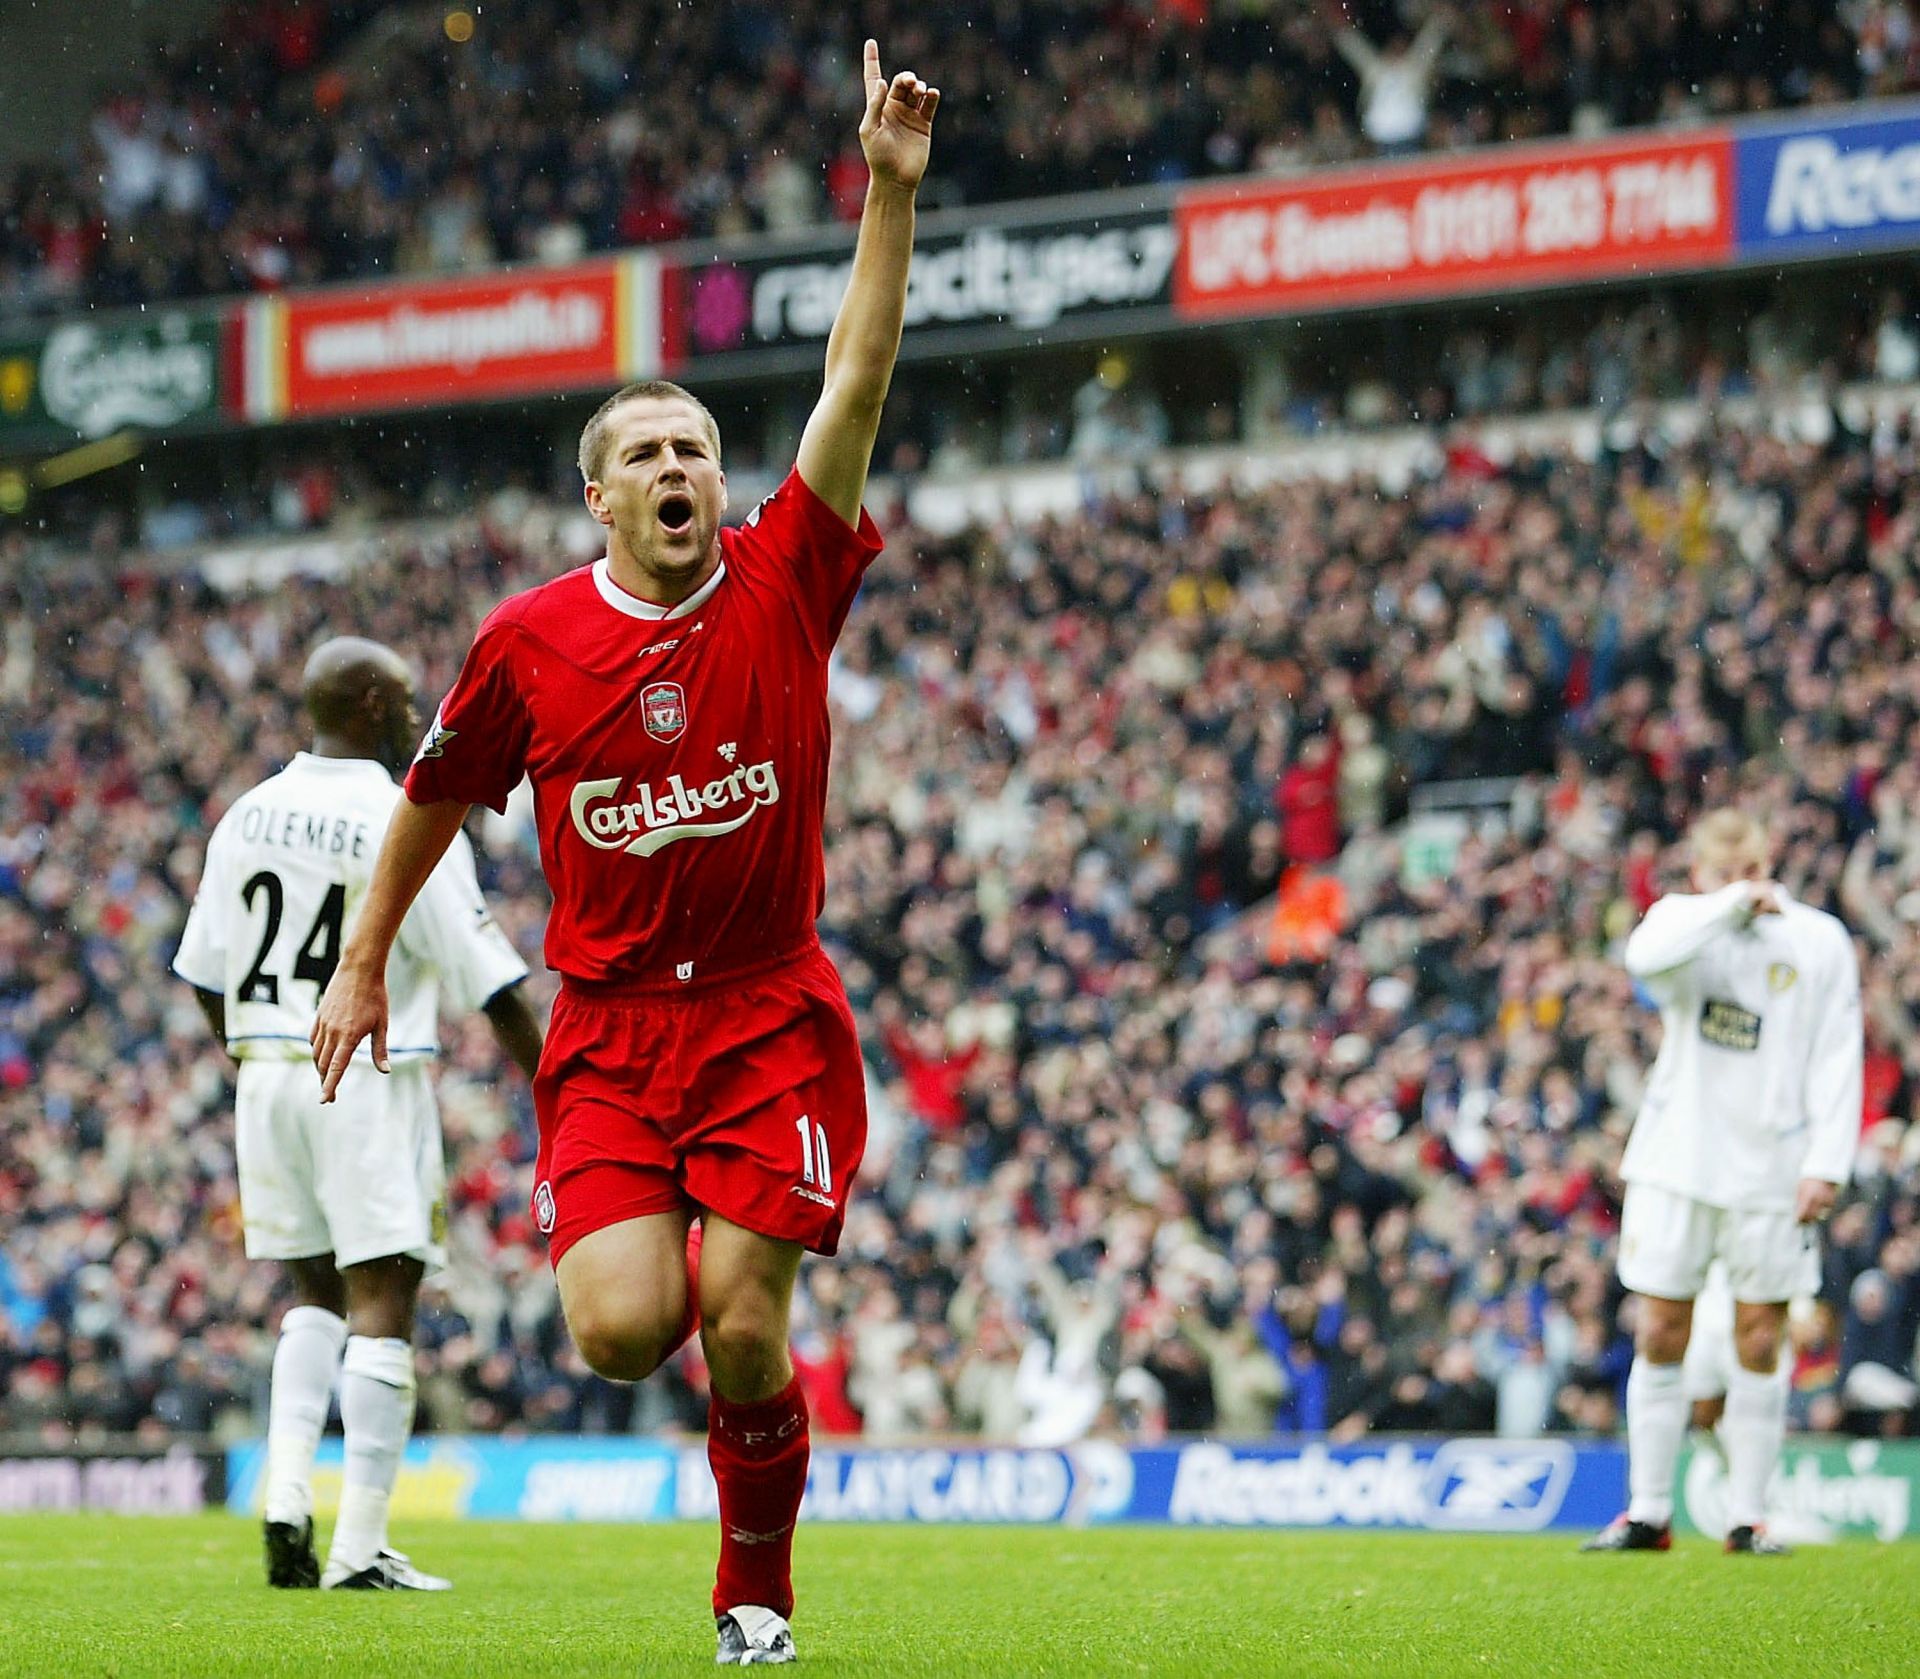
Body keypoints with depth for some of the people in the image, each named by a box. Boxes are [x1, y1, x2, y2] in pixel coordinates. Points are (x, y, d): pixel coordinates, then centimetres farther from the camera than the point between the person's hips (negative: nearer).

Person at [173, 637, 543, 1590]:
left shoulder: (249, 816, 7)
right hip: (369, 1081, -6)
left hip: (266, 1077, 6)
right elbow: (489, 984, -11)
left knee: (316, 1293, 19)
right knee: (381, 1301, -2)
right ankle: (360, 1547, -6)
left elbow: (205, 973, 13)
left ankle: (285, 1496, 3)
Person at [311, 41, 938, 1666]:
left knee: (741, 1330, -7)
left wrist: (893, 191, -21)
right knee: (623, 1329, -16)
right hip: (607, 1027, 1)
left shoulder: (784, 584, -3)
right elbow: (430, 802, 15)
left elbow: (859, 375, -12)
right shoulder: (528, 643, -1)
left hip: (771, 1015, 0)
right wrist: (362, 965, 18)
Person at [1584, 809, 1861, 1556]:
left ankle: (1747, 1516, 10)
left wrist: (1825, 1164, -8)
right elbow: (1646, 955, -22)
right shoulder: (1683, 919, 3)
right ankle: (1648, 1513, 8)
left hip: (1772, 1173, 0)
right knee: (1660, 1339, 1)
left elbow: (1837, 1061, 1)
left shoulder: (1819, 940, 2)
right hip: (1676, 1166, 0)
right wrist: (1729, 903, -25)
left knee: (1759, 1346, 2)